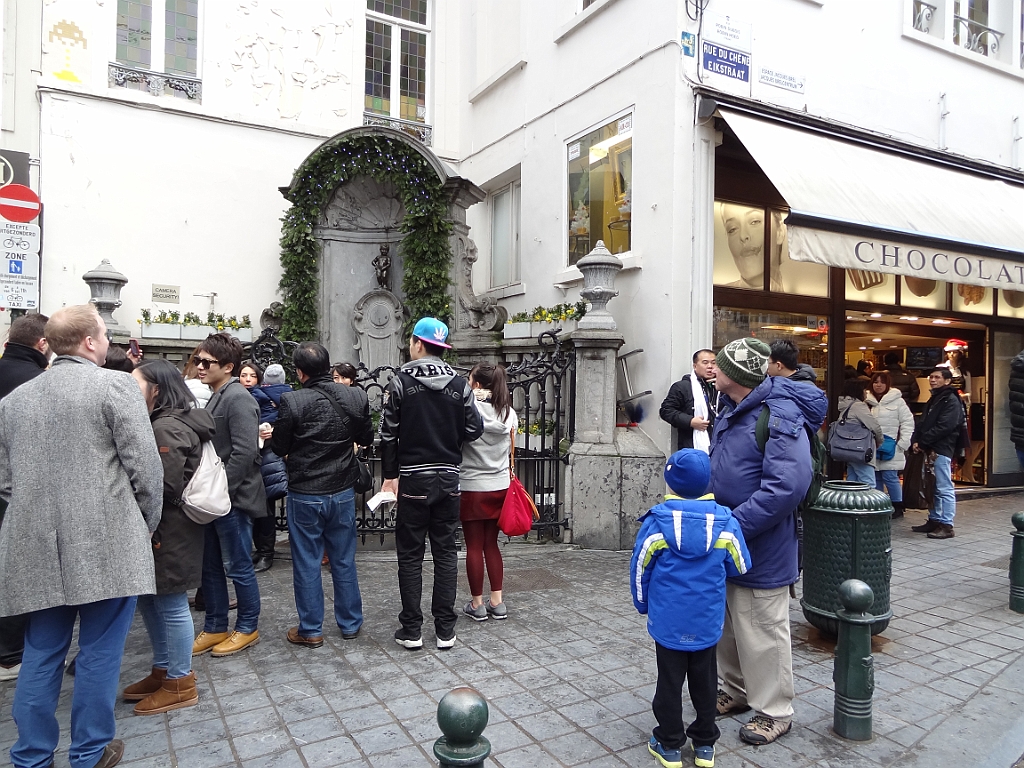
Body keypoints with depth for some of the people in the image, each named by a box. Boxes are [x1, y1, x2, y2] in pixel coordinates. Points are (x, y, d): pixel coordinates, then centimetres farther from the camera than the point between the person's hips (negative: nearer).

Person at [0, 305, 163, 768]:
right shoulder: (116, 386, -9)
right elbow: (145, 467, -12)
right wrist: (147, 525, 2)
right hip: (107, 546, -5)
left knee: (41, 655, 16)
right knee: (99, 653, 8)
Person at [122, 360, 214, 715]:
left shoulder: (167, 427, -18)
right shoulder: (166, 423, 13)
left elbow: (164, 486, -23)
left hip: (169, 531, -10)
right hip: (163, 528, 10)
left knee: (170, 604, 2)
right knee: (149, 598, 18)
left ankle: (180, 684, 16)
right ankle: (162, 671, 33)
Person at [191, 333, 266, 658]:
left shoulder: (238, 399, -16)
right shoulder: (215, 398, 13)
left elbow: (245, 453, -24)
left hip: (233, 498, -9)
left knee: (239, 567, 5)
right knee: (209, 566, 16)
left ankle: (247, 628, 21)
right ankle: (215, 628, 30)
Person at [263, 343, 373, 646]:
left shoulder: (292, 401, -17)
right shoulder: (356, 397, -7)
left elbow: (280, 448, -6)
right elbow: (366, 438, 6)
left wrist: (269, 434, 15)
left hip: (305, 496, -3)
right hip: (343, 493, 3)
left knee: (307, 564, 10)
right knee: (344, 561, 15)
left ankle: (310, 630, 21)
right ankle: (350, 624, 26)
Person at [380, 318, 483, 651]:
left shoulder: (401, 381, -7)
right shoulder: (460, 385, 0)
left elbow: (389, 432, -6)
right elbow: (474, 430, 1)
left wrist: (390, 474, 4)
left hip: (413, 479, -2)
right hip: (448, 478, 3)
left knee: (411, 555, 7)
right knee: (446, 553, 10)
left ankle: (411, 630, 13)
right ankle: (445, 630, 15)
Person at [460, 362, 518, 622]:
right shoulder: (509, 412, 2)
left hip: (472, 488, -5)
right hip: (500, 486, 5)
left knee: (474, 547, 6)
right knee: (492, 545, 15)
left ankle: (477, 604, 14)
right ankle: (497, 602, 18)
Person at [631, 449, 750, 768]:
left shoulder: (656, 523, -16)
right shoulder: (725, 523, -10)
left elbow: (639, 570, -7)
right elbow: (740, 567, 3)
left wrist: (643, 605, 11)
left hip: (669, 622, -2)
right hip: (707, 622, 2)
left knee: (670, 682, 11)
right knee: (704, 681, 17)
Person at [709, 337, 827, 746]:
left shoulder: (780, 416, -22)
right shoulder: (732, 413, 8)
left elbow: (786, 486, -30)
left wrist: (734, 526, -27)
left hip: (762, 548, -9)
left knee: (762, 633, 6)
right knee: (727, 624, 20)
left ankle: (774, 711, 26)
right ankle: (736, 690, 40)